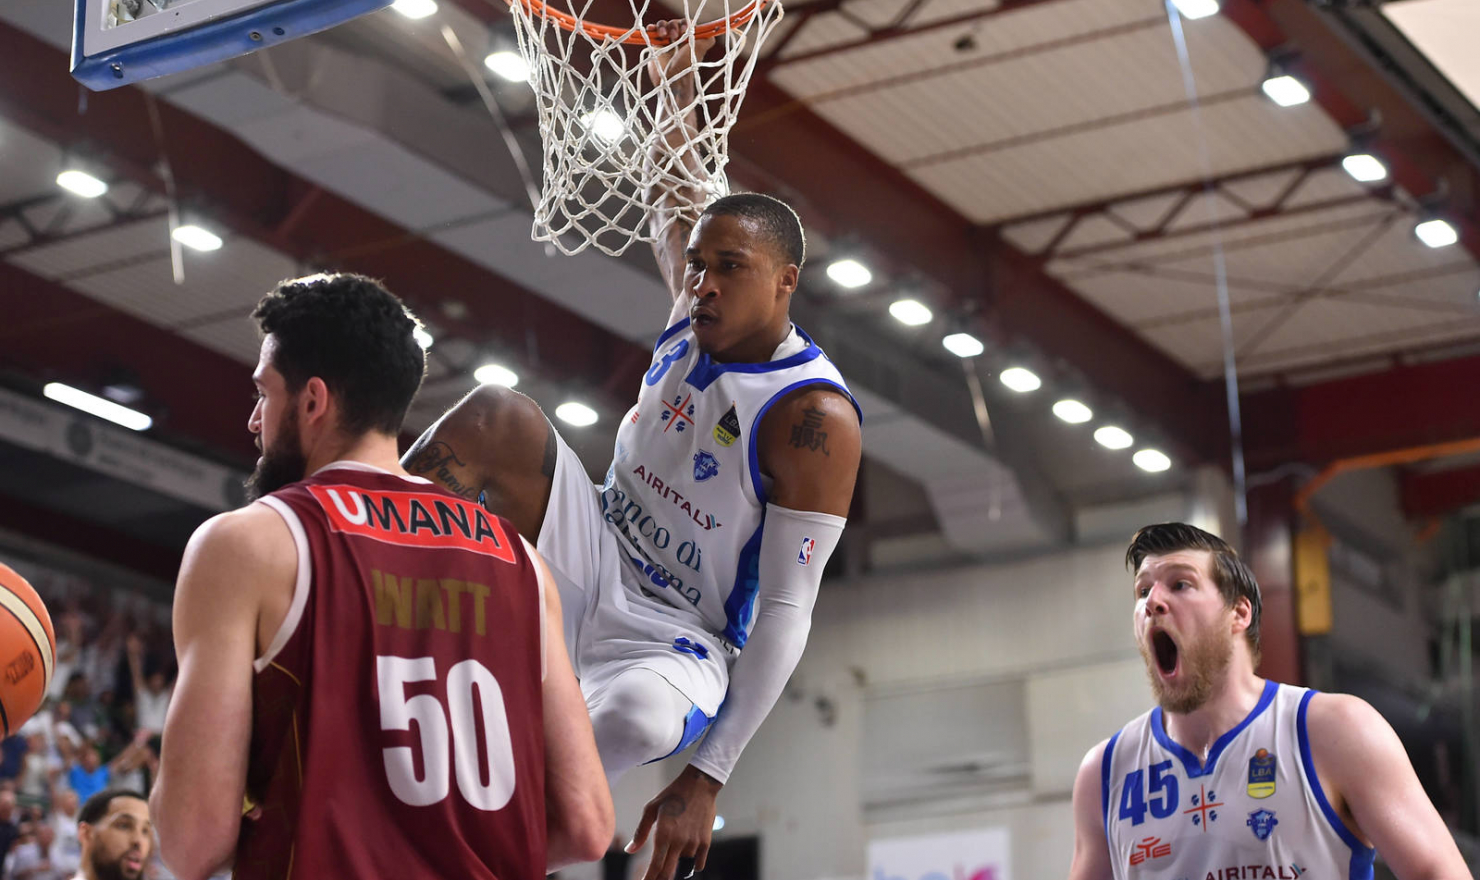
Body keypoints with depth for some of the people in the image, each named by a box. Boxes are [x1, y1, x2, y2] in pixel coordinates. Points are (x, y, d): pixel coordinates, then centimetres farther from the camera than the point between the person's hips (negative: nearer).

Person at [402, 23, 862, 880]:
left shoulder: (816, 419, -17)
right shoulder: (695, 326, 3)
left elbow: (786, 614, -20)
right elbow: (676, 206, 25)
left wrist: (710, 776, -25)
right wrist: (677, 80, 18)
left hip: (679, 636, -6)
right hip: (598, 563, 6)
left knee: (632, 719, -44)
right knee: (497, 416, -19)